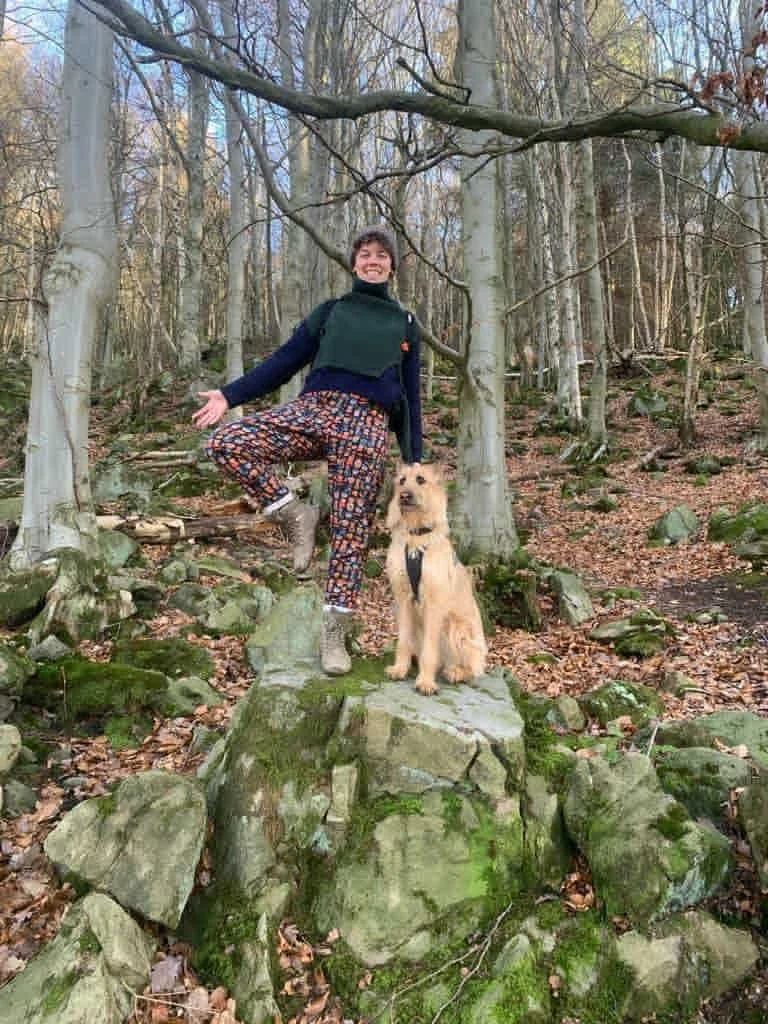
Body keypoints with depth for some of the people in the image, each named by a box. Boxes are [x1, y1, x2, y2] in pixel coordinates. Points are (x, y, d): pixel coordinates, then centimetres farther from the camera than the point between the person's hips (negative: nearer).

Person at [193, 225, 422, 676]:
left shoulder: (404, 324, 21)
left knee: (351, 529, -7)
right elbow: (284, 361, 16)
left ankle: (335, 633, 4)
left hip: (367, 423, -1)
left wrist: (415, 461, 10)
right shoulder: (331, 311, 22)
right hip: (313, 408, 2)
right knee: (226, 443, -20)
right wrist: (230, 395, 4)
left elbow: (411, 397, 18)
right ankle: (296, 514, -5)